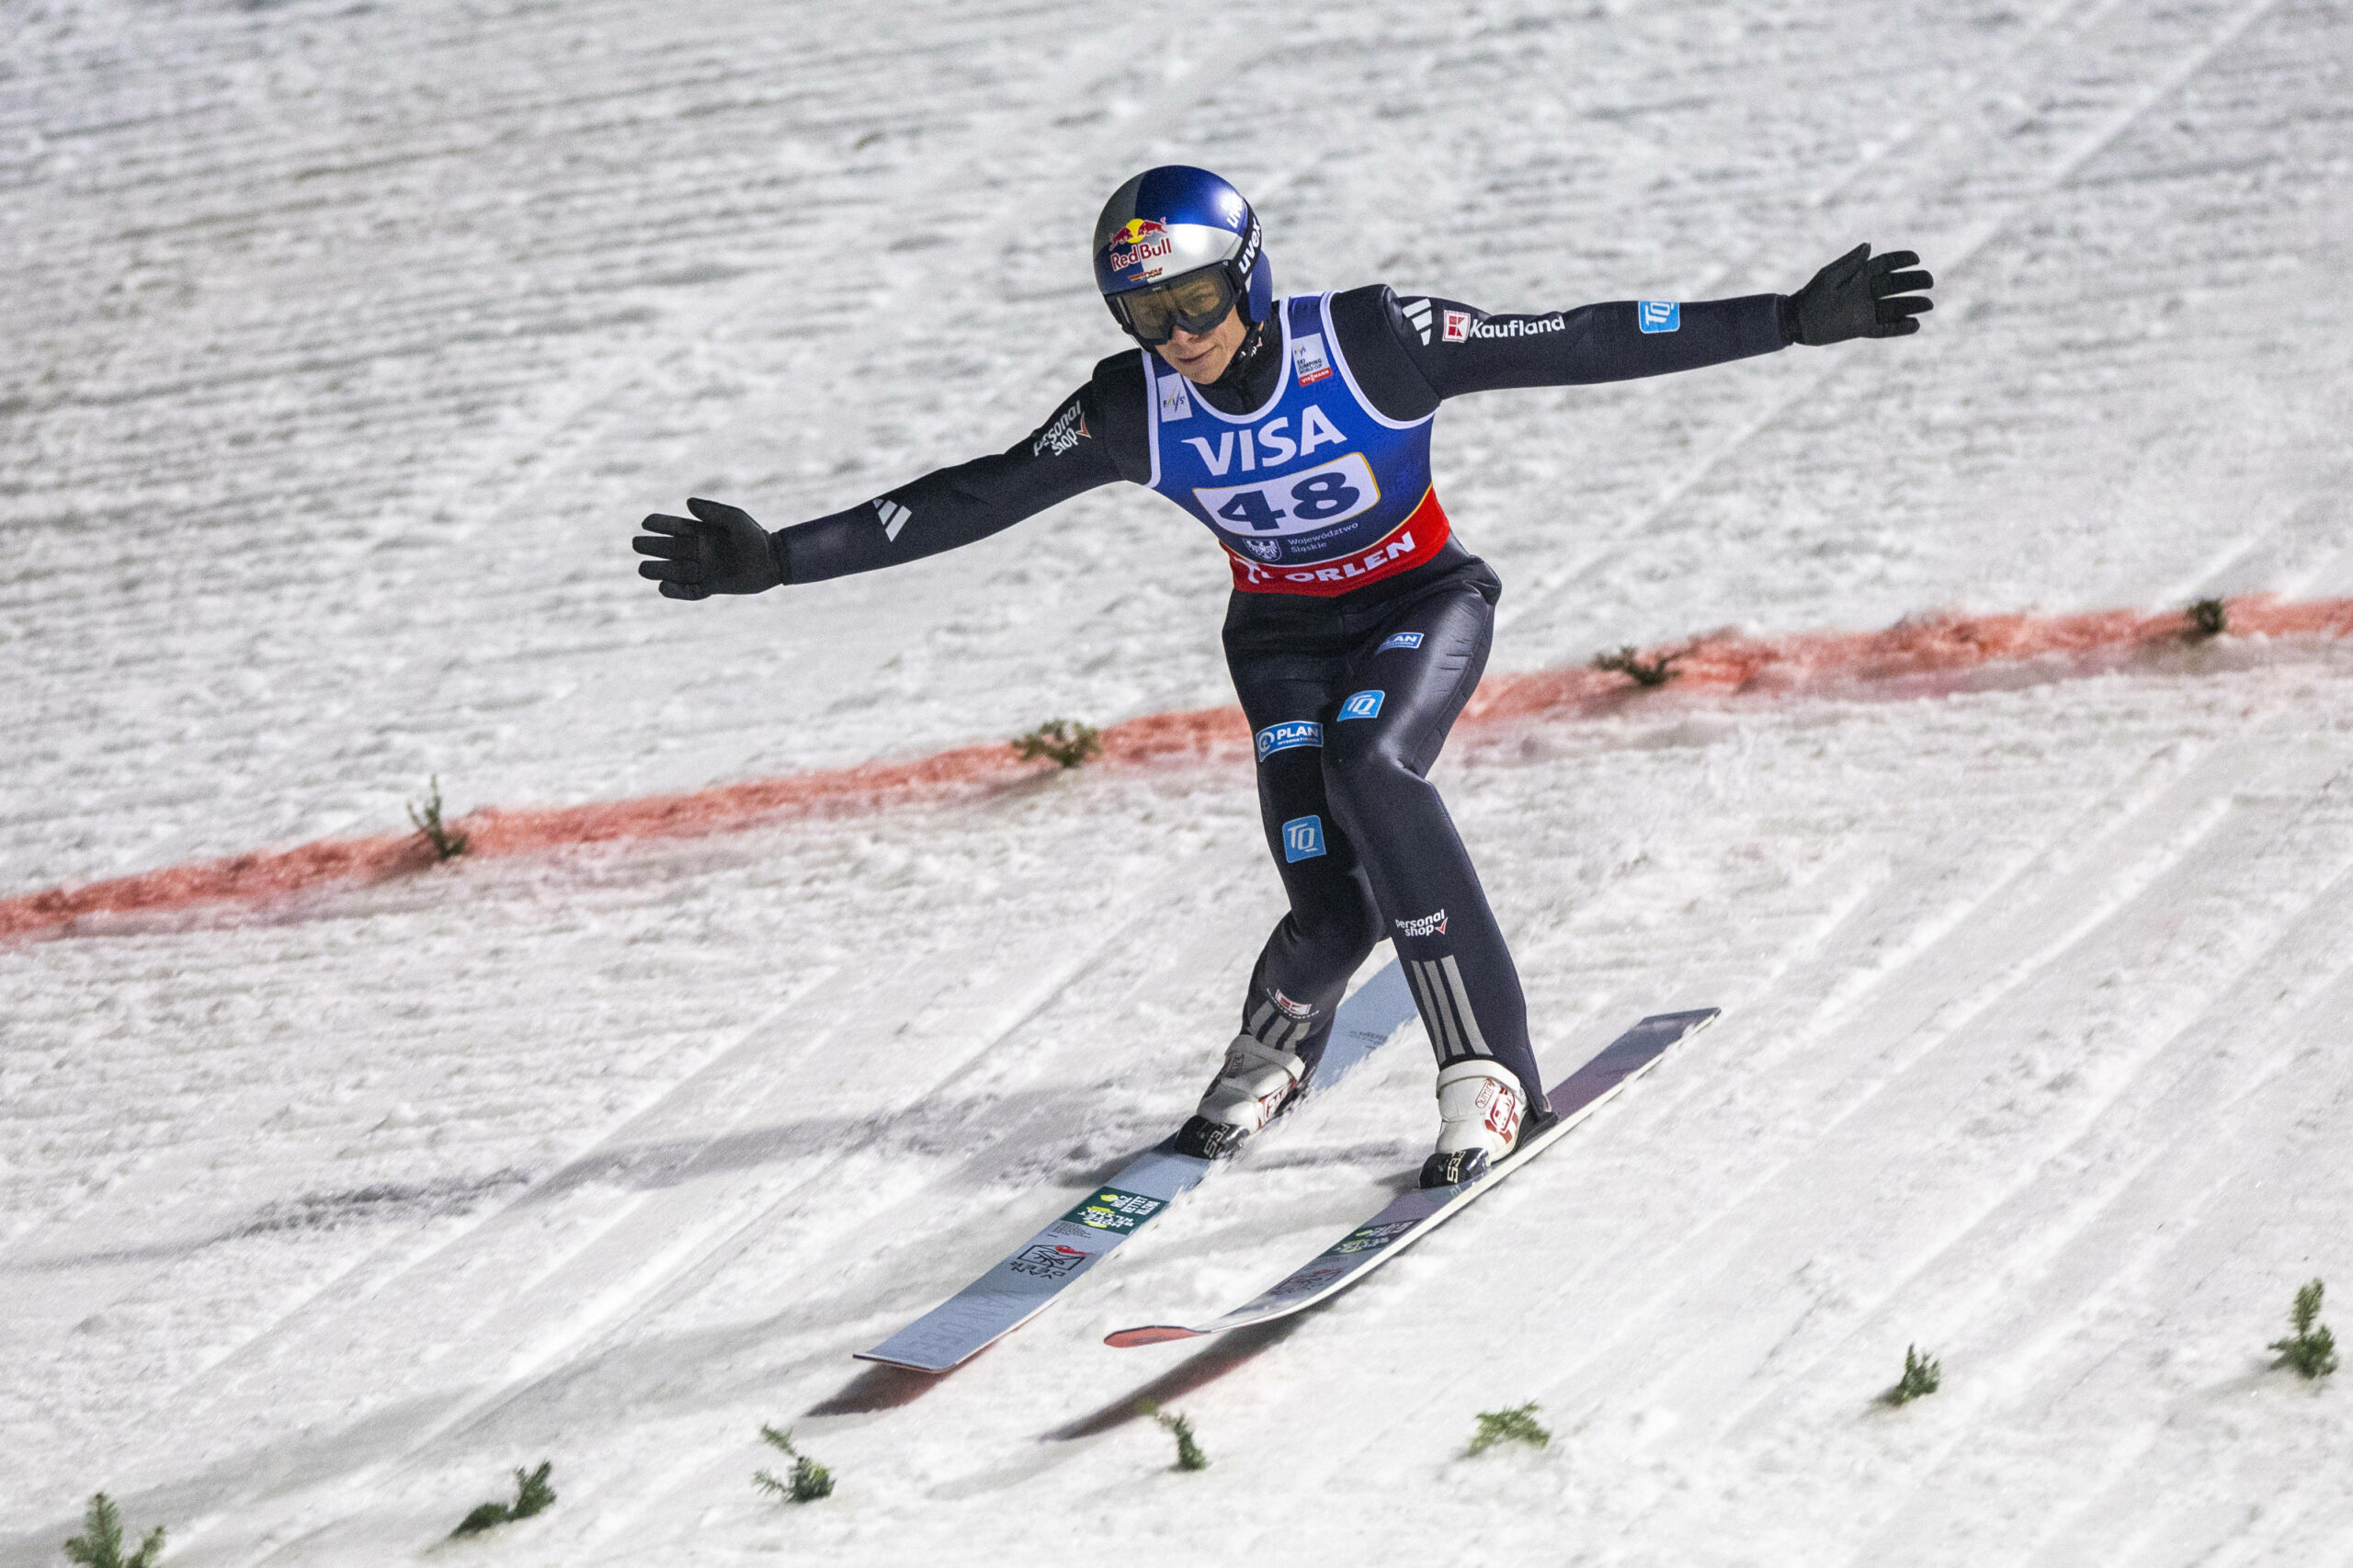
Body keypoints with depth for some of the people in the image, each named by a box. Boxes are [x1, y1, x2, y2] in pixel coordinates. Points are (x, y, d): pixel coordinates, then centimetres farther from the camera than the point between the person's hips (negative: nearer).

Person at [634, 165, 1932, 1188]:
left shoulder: (1366, 344, -24)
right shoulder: (1136, 409, -15)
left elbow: (1581, 342, -24)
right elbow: (973, 499, -10)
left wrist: (1795, 320, -28)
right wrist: (779, 561, -15)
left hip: (1424, 604, -2)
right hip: (1284, 635, 2)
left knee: (1372, 765, -33)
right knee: (1335, 904, -15)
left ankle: (1488, 1069, -24)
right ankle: (1274, 1044, 23)